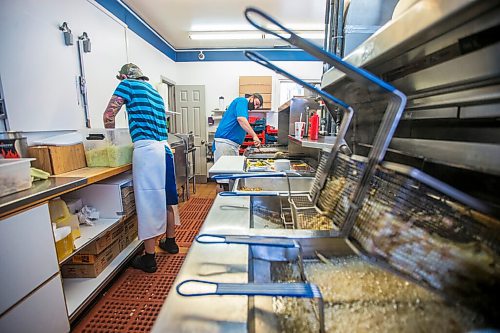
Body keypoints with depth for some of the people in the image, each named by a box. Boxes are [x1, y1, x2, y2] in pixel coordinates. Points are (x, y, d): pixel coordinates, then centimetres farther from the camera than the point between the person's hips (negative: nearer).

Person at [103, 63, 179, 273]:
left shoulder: (128, 85, 4)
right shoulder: (155, 93, 23)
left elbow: (108, 116, 2)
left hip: (146, 150, -7)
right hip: (164, 147, 7)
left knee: (148, 202, -2)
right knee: (167, 197, 15)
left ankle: (149, 258, 9)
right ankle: (170, 241, 31)